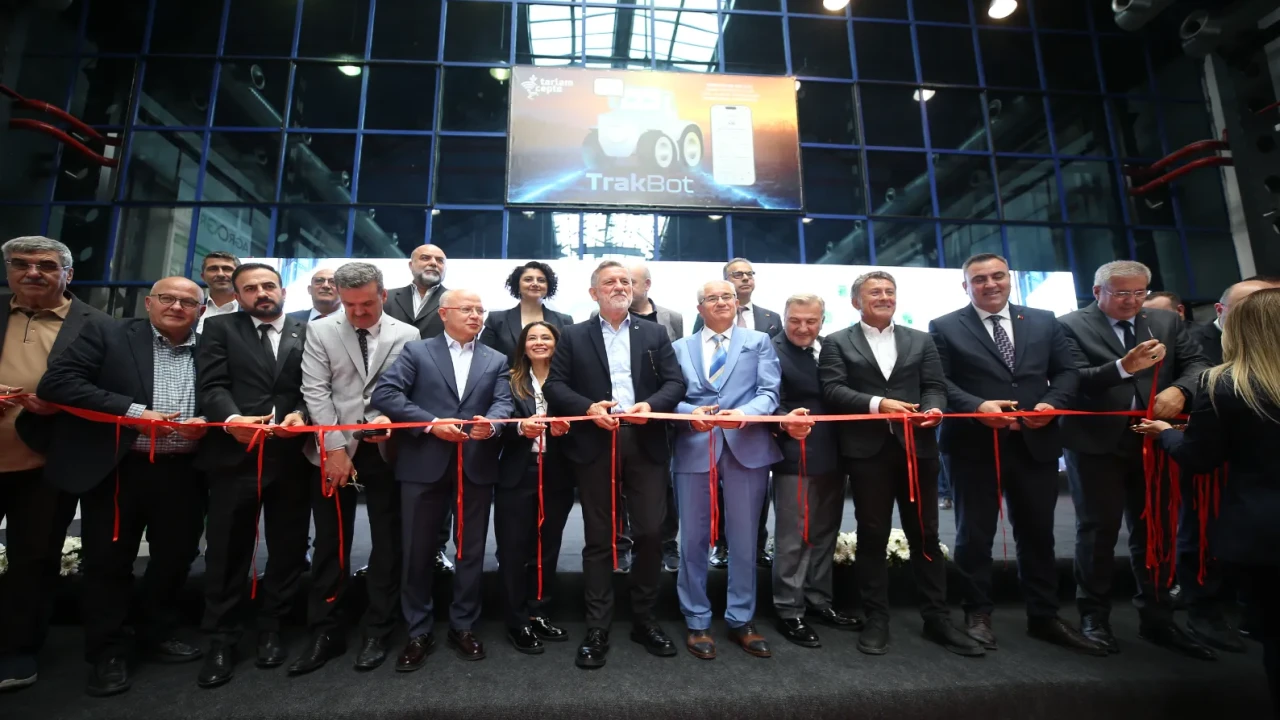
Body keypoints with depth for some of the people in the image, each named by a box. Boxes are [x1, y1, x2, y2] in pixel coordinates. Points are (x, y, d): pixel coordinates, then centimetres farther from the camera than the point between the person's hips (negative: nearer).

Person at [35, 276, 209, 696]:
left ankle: (159, 635, 34)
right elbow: (56, 381, -9)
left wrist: (207, 422, -15)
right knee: (107, 561, 9)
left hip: (183, 473, 2)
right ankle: (108, 653, 26)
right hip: (116, 470, -2)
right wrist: (131, 411, -19)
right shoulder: (107, 335, 0)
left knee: (175, 557, 13)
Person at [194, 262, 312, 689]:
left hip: (292, 456, 2)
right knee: (228, 551, 6)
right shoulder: (219, 330, 8)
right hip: (236, 455, -1)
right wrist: (232, 419, -23)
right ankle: (222, 641, 22)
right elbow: (211, 385, -4)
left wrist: (301, 414, -17)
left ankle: (270, 631, 27)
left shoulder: (306, 333, 11)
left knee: (288, 548, 10)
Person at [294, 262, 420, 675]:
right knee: (330, 546, 9)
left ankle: (378, 632, 22)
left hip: (386, 451, 0)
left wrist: (389, 419, -20)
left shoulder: (406, 336, -1)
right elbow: (315, 392, -3)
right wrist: (336, 448, -9)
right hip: (333, 450, 1)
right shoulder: (320, 331, 2)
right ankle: (324, 633, 24)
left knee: (387, 544, 7)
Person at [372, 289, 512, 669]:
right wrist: (431, 423, -17)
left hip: (477, 466, 2)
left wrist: (491, 424, -26)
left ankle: (464, 626, 29)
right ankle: (419, 632, 26)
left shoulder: (496, 360, 11)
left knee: (471, 550, 11)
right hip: (425, 464, -1)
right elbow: (384, 394, -7)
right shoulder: (416, 351, 4)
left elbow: (503, 402, -2)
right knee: (418, 550, 8)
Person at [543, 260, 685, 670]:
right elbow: (554, 385, 2)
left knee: (650, 533, 3)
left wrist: (650, 405, -14)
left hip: (645, 443, 1)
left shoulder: (655, 334, 13)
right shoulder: (573, 336, 10)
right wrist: (588, 407, -14)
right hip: (595, 444, -1)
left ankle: (644, 620, 23)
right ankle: (597, 629, 17)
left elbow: (675, 382, 5)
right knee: (598, 539, 6)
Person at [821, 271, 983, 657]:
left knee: (925, 534, 9)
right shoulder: (837, 343, 5)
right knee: (872, 535, 6)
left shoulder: (921, 341, 15)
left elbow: (935, 386, 7)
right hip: (867, 450, -2)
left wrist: (933, 409, -14)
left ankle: (937, 619, 22)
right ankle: (876, 619, 17)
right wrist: (876, 404, -19)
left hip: (917, 447, 3)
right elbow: (833, 390, -6)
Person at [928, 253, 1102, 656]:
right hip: (973, 446, -3)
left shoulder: (1044, 322, 12)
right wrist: (977, 406, -22)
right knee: (975, 534, 7)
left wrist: (1053, 403, -10)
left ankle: (1044, 617, 29)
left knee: (1038, 533, 14)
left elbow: (1067, 370, 9)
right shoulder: (945, 328, 0)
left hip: (1036, 444, 4)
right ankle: (978, 614, 22)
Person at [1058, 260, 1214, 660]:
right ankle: (1094, 617, 15)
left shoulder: (1168, 322, 11)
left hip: (1155, 441, 5)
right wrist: (1124, 367, -29)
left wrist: (1179, 389, -17)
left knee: (1154, 532, 12)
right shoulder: (1071, 326, -5)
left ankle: (1157, 620, 25)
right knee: (1098, 531, 4)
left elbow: (1197, 364, 3)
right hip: (1096, 445, -4)